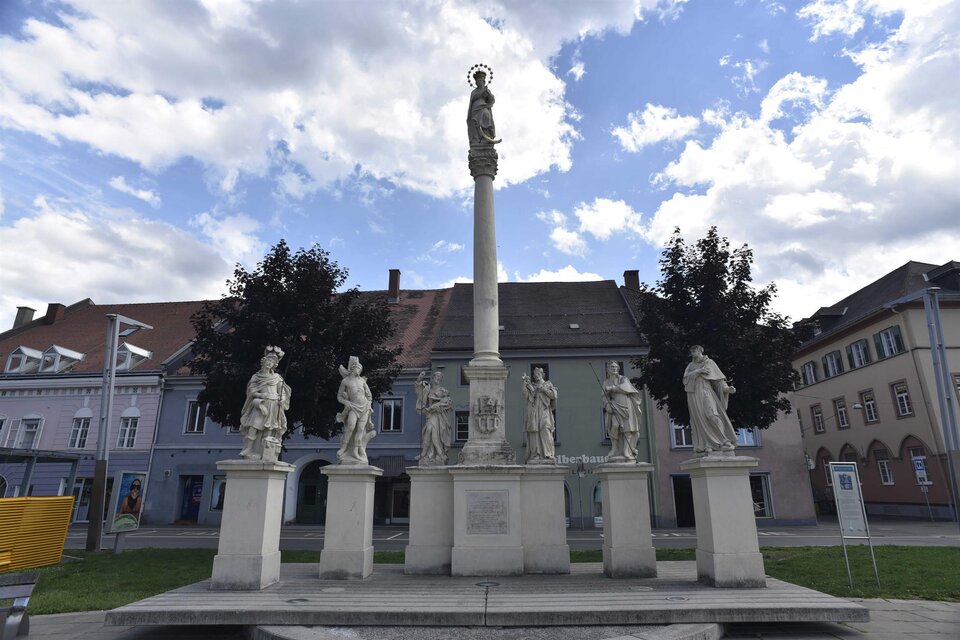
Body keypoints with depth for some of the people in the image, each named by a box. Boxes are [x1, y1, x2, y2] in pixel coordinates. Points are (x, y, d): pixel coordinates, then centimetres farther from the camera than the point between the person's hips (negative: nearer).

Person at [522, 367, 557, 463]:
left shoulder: (548, 384, 14)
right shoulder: (531, 386, 17)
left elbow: (553, 395, -1)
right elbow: (525, 397, 2)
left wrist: (543, 389, -6)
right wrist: (525, 384, -4)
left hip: (544, 412, -2)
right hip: (533, 413, 2)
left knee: (545, 431, -14)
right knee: (534, 433, -7)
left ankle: (548, 454, -14)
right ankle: (536, 454, -6)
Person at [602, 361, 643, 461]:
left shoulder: (623, 379, 12)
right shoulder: (606, 382, 16)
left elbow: (626, 387, -10)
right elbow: (605, 396, 6)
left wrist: (612, 388, -11)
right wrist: (607, 405, -13)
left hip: (626, 406, 0)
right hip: (615, 407, 0)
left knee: (627, 428, -8)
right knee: (615, 425, -21)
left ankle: (627, 452, -7)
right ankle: (615, 449, -13)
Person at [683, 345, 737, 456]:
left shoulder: (709, 363, 14)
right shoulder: (690, 366, 22)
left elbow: (718, 378, 6)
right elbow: (685, 378, 5)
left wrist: (727, 388, -10)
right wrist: (698, 371, -7)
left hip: (705, 392, -3)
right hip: (693, 395, 3)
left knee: (711, 414, -23)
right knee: (700, 420, -6)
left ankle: (725, 441, -16)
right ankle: (707, 446, -10)